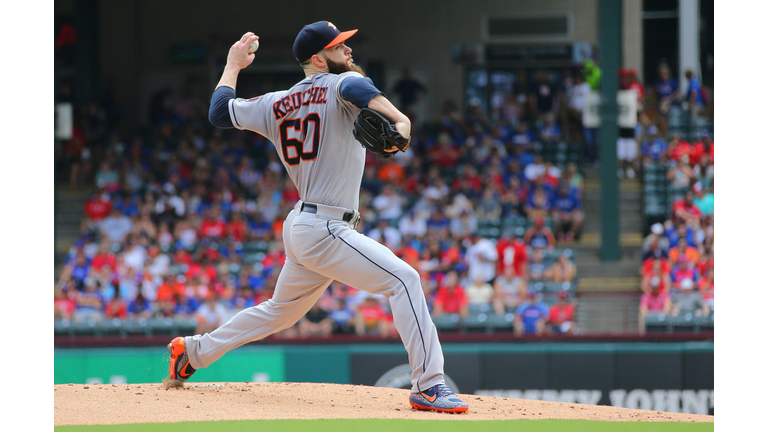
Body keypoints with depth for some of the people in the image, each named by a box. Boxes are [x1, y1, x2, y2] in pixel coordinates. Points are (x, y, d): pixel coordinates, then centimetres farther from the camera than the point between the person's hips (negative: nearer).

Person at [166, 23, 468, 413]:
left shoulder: (275, 105, 14)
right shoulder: (338, 87, -8)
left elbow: (219, 112, 24)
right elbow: (354, 87, -33)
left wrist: (234, 65, 38)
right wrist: (397, 119, -46)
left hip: (299, 227, 9)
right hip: (325, 231, -9)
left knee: (280, 311, 27)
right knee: (403, 279, -15)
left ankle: (193, 351, 35)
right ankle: (428, 386, -23)